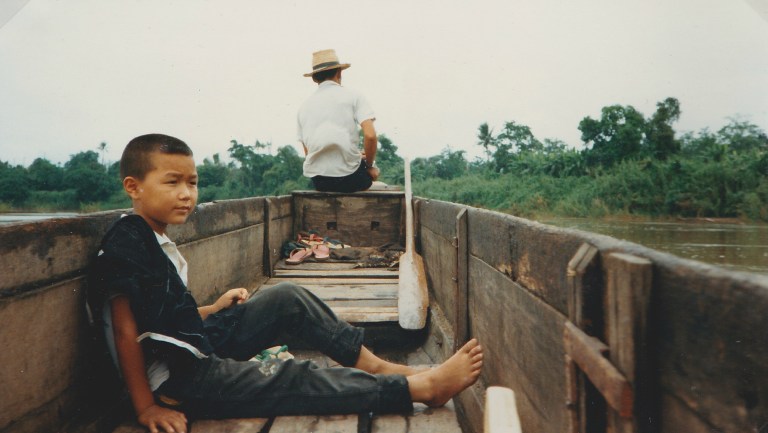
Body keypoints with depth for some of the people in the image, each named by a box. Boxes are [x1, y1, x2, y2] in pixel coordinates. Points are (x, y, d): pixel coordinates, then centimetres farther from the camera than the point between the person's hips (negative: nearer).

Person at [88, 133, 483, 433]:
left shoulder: (155, 241, 11)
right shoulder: (125, 244, -18)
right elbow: (126, 330, -21)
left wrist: (212, 309, 6)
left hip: (198, 344, 10)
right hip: (176, 380, -10)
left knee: (287, 298, 2)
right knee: (289, 382, -19)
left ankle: (372, 364, 2)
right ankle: (419, 386, -17)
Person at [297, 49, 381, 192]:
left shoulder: (304, 106, 12)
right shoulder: (353, 96, 0)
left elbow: (308, 152, 15)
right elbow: (370, 136, -14)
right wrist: (370, 165, 4)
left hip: (317, 180, 4)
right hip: (348, 179, -4)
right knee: (373, 171, 29)